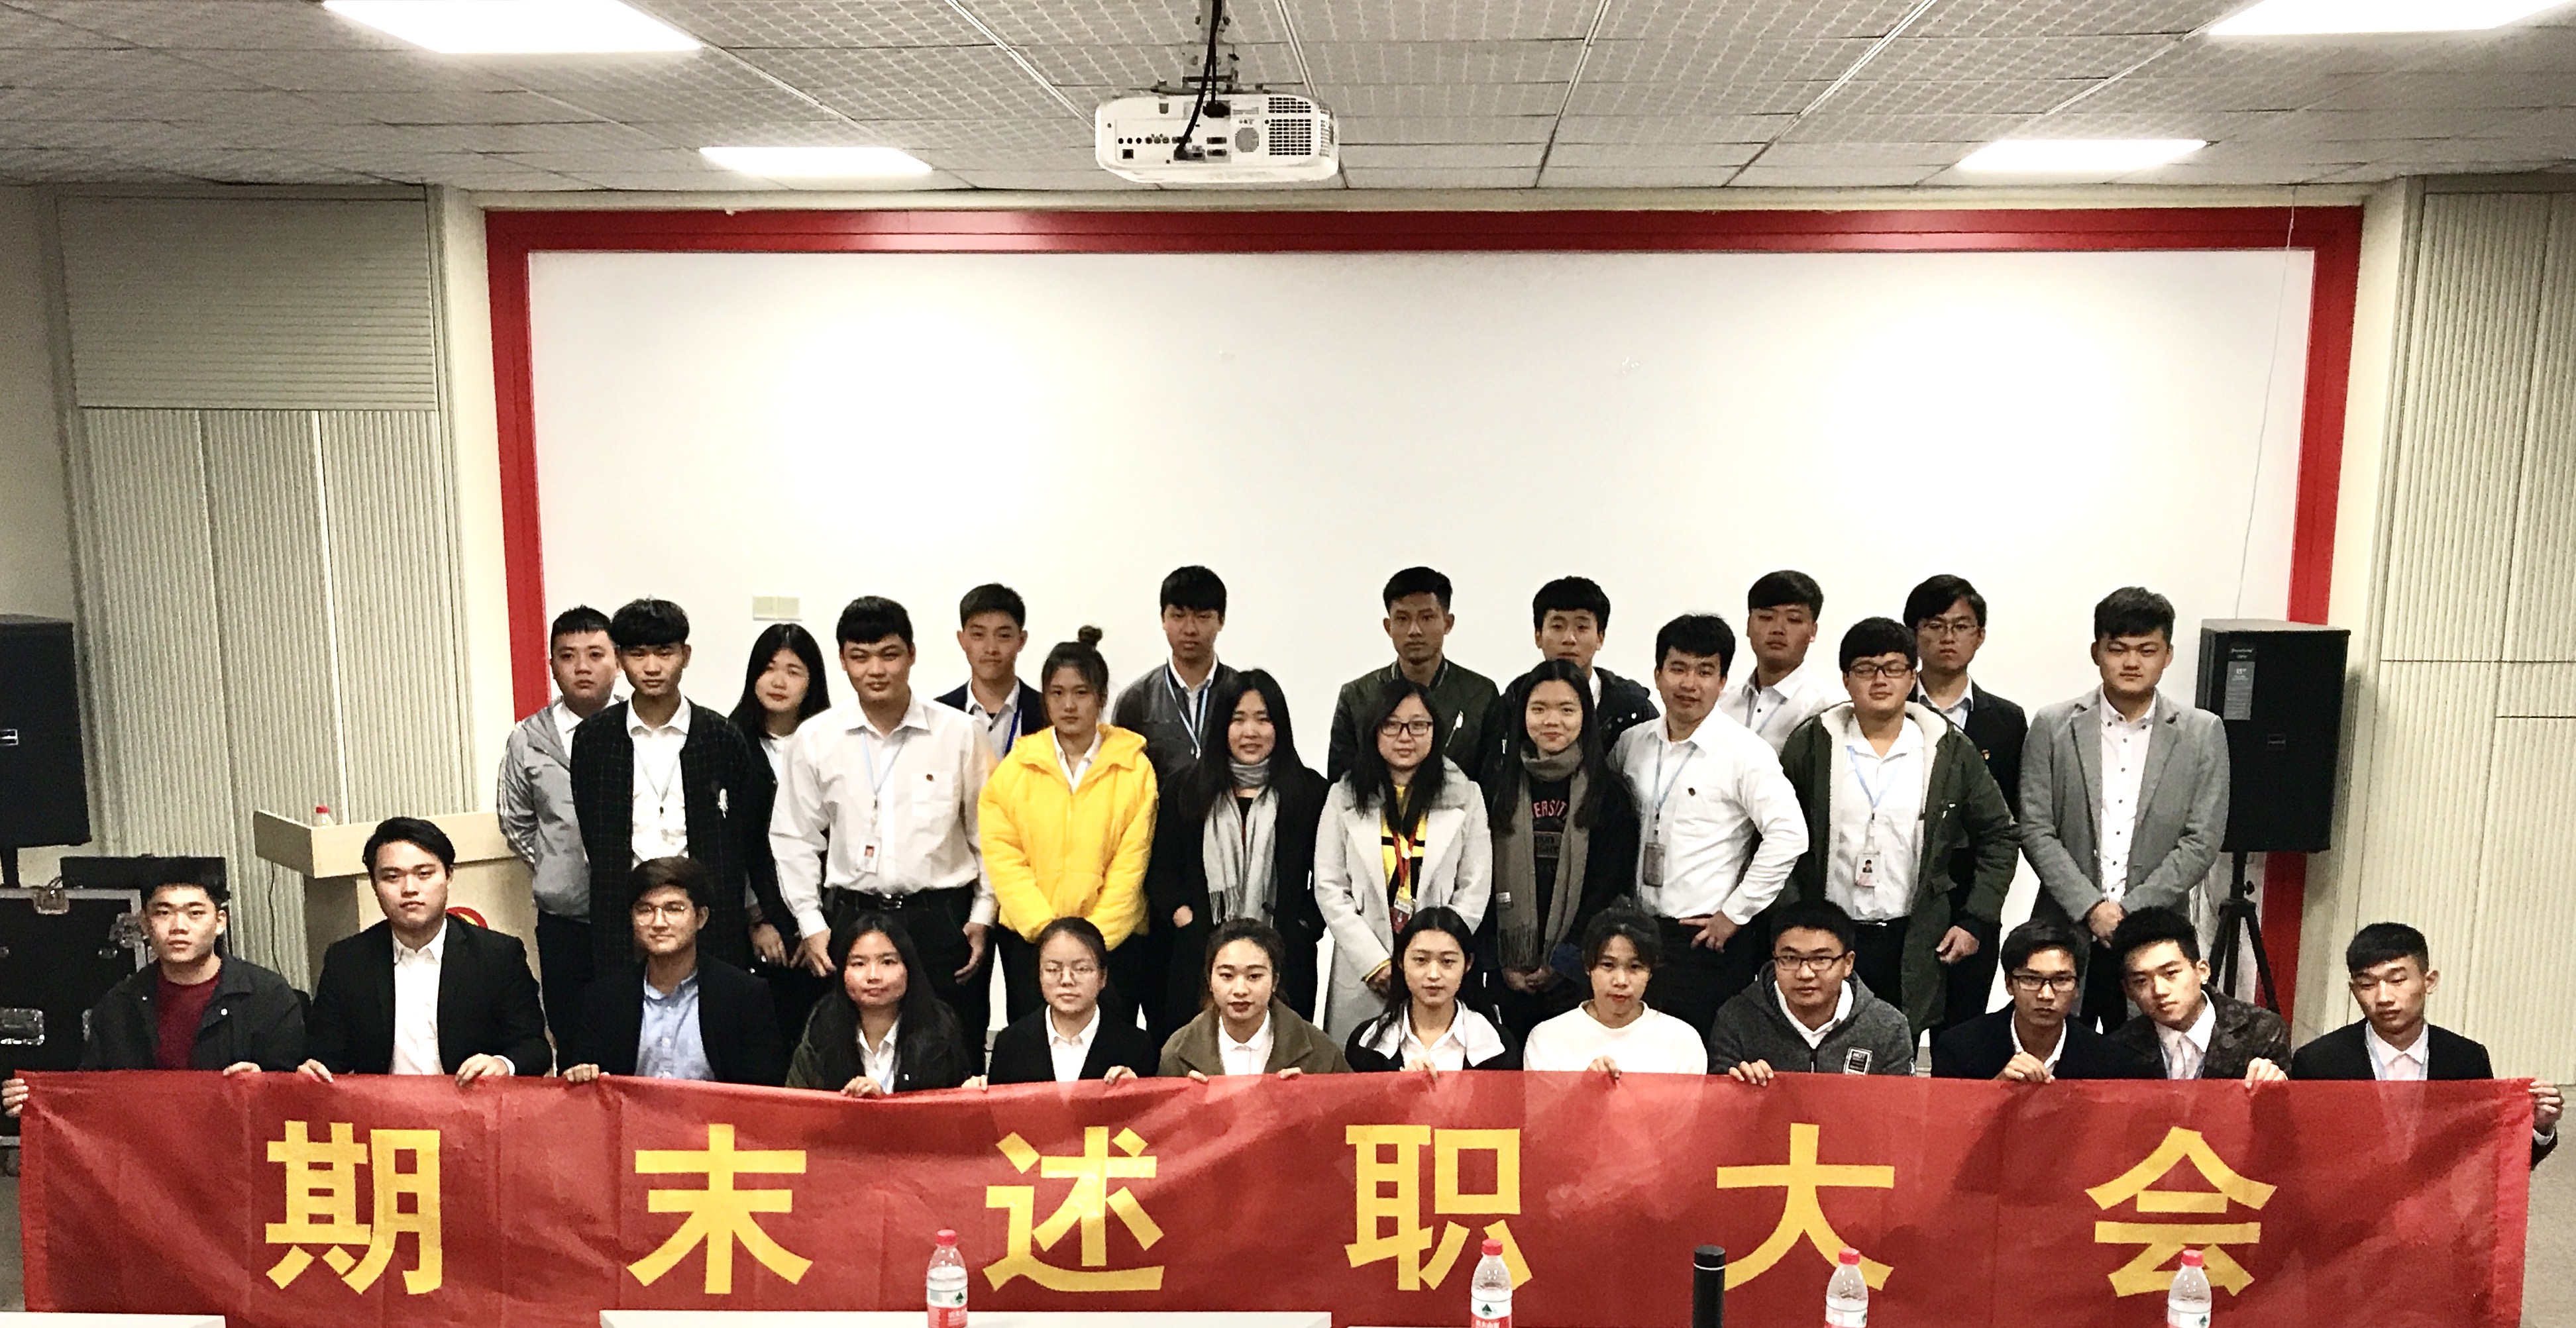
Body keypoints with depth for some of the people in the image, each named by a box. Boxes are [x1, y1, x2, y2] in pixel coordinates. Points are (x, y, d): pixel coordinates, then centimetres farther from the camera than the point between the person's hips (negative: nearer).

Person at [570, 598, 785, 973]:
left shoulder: (723, 739, 2)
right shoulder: (593, 738, 5)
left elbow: (757, 837, 7)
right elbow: (592, 833, 9)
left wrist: (769, 918, 7)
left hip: (712, 925, -1)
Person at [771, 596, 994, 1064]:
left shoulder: (960, 734, 0)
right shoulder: (814, 739, 3)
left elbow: (987, 831, 5)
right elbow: (795, 839, 9)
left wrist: (983, 916, 2)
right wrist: (810, 923, 3)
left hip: (941, 918, -1)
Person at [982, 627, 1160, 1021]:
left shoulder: (1135, 769, 1)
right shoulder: (1014, 769, 4)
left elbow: (1130, 866, -3)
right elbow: (1003, 859, -1)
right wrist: (1047, 930, -11)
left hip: (1113, 939, -1)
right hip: (1029, 940, 1)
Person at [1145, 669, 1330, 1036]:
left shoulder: (1310, 792, 5)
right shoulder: (1187, 789, 10)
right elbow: (1160, 871, 9)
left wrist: (1300, 933, -5)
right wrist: (1185, 920, -4)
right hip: (1199, 958, 1)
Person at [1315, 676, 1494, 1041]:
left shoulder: (1465, 796, 6)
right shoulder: (1344, 797, 6)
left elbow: (1474, 891, 2)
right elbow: (1329, 889, 1)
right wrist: (1375, 963, -9)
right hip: (1362, 978, 1)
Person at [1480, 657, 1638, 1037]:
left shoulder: (1609, 791, 1)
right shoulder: (1497, 785, 6)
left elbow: (1612, 886, -2)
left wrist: (1564, 962, -7)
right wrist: (1503, 963, -3)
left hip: (1579, 975, -1)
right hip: (1509, 976, 2)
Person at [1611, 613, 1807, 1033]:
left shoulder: (1745, 751, -9)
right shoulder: (1632, 743, 7)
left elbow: (1789, 835, -17)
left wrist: (1735, 914, -14)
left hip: (1707, 940, -5)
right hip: (1640, 932, 5)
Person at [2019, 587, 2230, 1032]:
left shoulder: (2203, 733, 4)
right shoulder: (2054, 727, 2)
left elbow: (2202, 842, -1)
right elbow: (2036, 832, -1)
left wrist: (2128, 910, -10)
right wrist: (2091, 907, -12)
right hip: (2065, 931, 0)